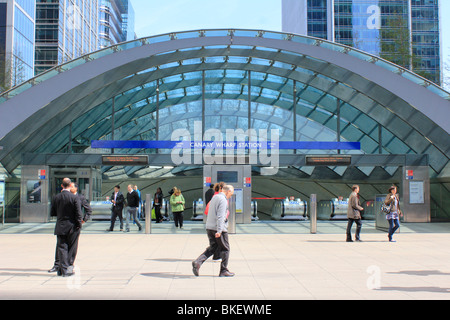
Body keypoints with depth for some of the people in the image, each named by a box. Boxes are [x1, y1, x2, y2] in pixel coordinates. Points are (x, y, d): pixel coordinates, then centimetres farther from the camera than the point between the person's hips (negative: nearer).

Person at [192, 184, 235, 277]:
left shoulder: (214, 197, 15)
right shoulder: (223, 200, -14)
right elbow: (220, 216, -22)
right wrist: (219, 231, -26)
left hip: (209, 227, 8)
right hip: (218, 228, -8)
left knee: (211, 248, 13)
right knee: (225, 249, 6)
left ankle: (198, 262, -5)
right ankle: (223, 271, 12)